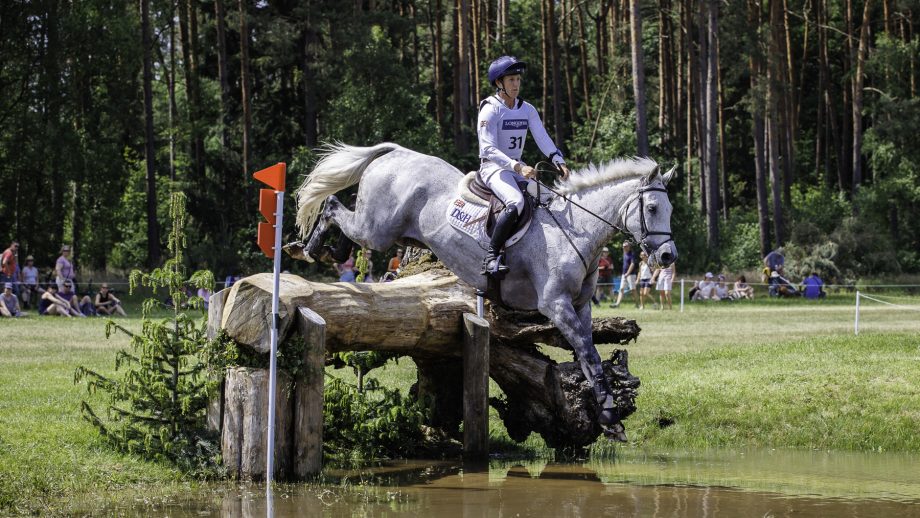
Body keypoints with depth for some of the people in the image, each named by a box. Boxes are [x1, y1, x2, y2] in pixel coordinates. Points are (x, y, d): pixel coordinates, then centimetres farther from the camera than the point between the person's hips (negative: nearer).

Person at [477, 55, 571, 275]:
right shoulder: (490, 110, -12)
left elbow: (543, 139, 2)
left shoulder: (527, 109, 9)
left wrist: (559, 162, -16)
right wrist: (517, 167, -31)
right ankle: (491, 257, -30)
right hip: (493, 167, -7)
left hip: (519, 168, 7)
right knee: (516, 203, -34)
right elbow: (488, 150, -20)